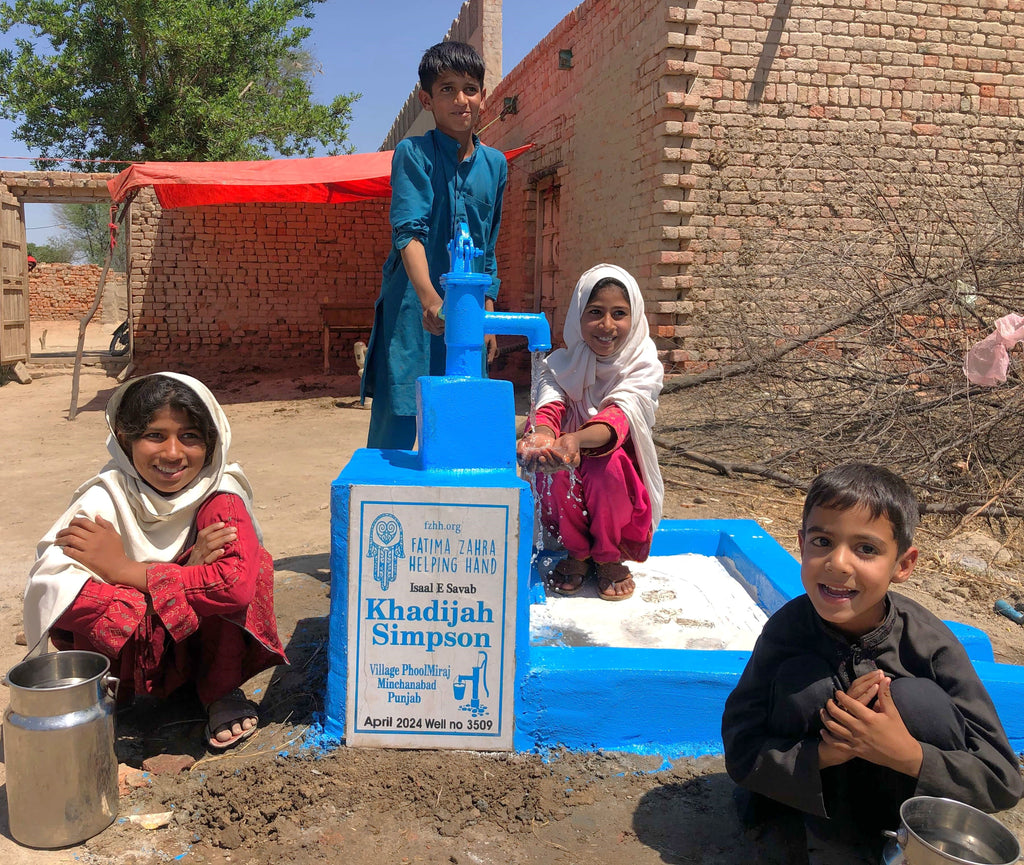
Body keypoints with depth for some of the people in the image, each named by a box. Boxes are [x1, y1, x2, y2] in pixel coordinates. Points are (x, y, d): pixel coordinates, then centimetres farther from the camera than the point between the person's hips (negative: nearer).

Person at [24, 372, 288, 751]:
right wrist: (190, 571, -34)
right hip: (139, 656, -1)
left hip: (207, 641, 1)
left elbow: (239, 582, -33)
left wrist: (122, 568, -28)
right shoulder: (106, 498, -18)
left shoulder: (220, 493, -17)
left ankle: (221, 692, -9)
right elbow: (50, 587, -32)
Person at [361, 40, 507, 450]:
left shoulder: (495, 164, 12)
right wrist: (430, 298, -33)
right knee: (394, 434, -3)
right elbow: (408, 232, -17)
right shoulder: (412, 154, -3)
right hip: (412, 317, -4)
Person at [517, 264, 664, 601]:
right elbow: (549, 405, -27)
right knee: (555, 460, -31)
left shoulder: (644, 366, -12)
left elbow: (621, 415, -32)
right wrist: (542, 435, -53)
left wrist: (575, 439, -55)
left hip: (623, 483, -1)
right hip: (567, 488, 2)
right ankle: (577, 553, -6)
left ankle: (609, 558, -7)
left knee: (608, 462, -33)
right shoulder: (561, 364, -6)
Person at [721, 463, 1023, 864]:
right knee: (801, 679, -27)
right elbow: (740, 751, -20)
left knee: (918, 698, -30)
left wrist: (908, 754, -37)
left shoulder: (932, 645, -23)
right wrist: (825, 751, -38)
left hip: (905, 797, -1)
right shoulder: (785, 628, -22)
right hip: (811, 797, 1)